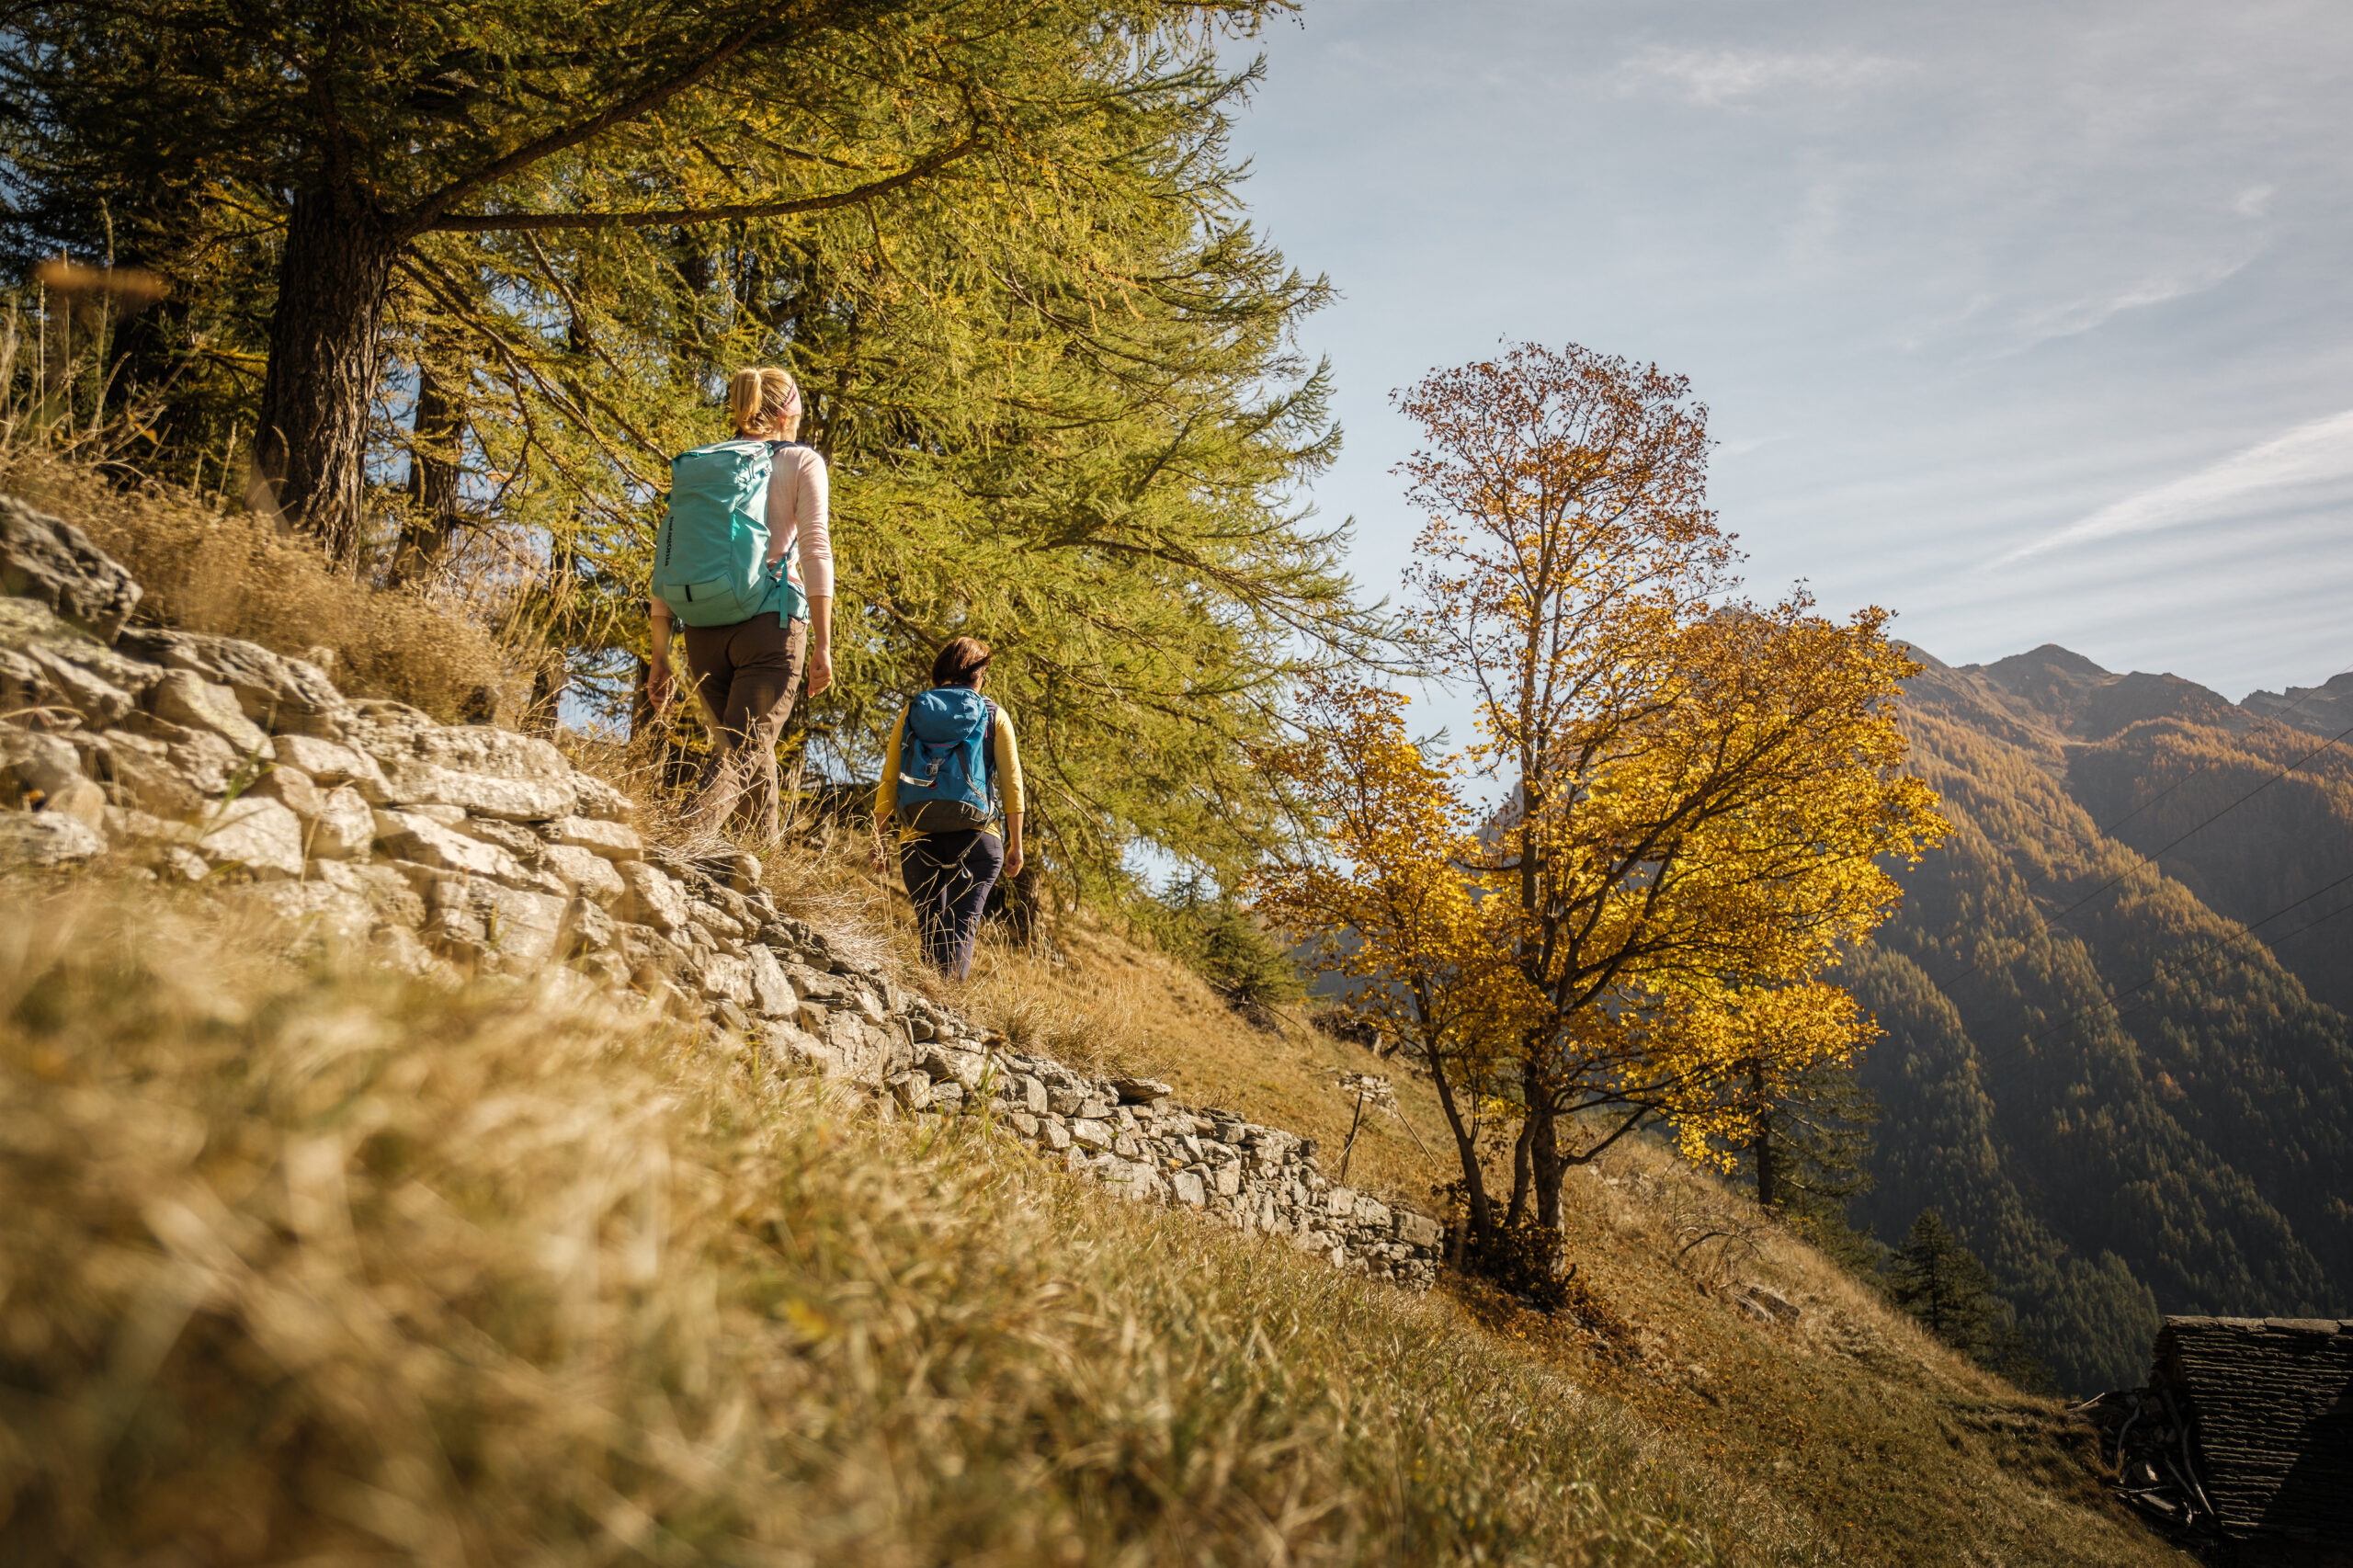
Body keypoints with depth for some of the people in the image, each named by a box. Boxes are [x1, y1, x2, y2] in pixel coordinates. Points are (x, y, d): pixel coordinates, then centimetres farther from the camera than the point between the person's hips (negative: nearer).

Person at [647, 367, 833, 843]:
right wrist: (822, 645, -8)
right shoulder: (802, 462, 5)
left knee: (754, 753, 20)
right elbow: (816, 551, -6)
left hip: (703, 630, 5)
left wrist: (660, 658, 11)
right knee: (744, 753, -9)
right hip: (770, 624, -5)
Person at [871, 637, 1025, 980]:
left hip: (918, 838, 2)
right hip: (974, 836, -2)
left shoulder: (912, 712, 11)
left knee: (931, 928, 16)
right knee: (962, 926, -6)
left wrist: (878, 839, 10)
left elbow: (888, 781, 7)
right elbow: (1012, 783, 3)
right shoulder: (994, 716, 8)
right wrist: (1015, 845, 6)